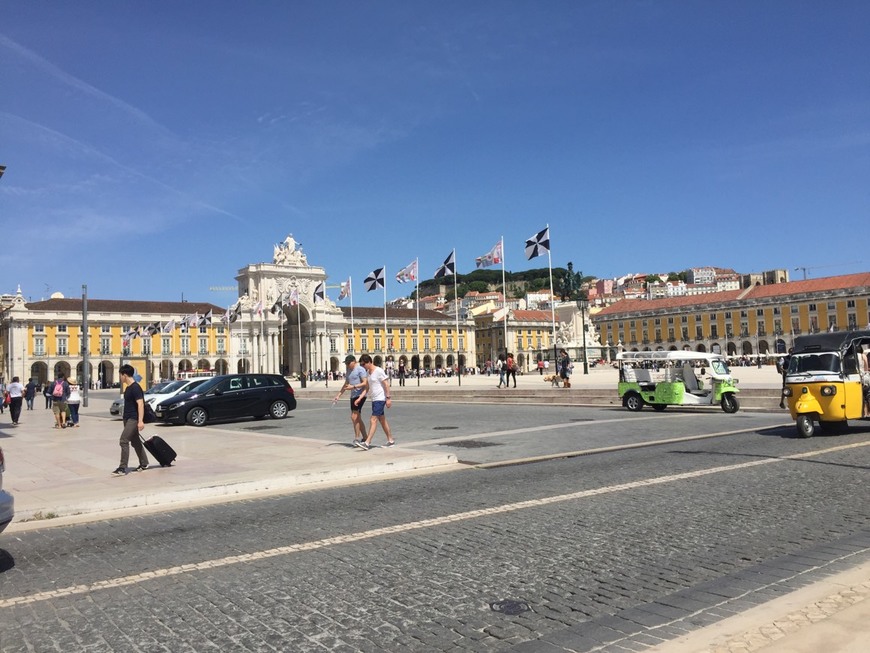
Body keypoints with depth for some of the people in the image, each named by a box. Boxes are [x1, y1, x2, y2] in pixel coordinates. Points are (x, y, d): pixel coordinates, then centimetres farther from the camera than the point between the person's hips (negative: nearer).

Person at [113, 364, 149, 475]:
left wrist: (140, 421, -29)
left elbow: (140, 404, -22)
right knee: (135, 441, 16)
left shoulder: (135, 387, -16)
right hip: (128, 419, 10)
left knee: (124, 441, -14)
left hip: (133, 419, -10)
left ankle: (122, 468, -12)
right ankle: (144, 464, 26)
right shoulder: (128, 388, 14)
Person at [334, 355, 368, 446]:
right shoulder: (349, 371, 18)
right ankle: (364, 438, 17)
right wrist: (339, 395, 19)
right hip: (353, 396, 9)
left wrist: (353, 386, -21)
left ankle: (357, 438, -5)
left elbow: (365, 383, -15)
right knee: (357, 418, 10)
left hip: (360, 395, -9)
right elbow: (346, 384, 25)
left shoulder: (360, 369, -9)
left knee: (354, 417, -13)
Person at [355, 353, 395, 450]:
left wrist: (388, 398, -18)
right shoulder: (368, 372, 12)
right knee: (382, 420, 14)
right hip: (374, 399, 9)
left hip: (380, 399, -9)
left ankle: (367, 443, -16)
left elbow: (386, 384, -15)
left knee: (373, 420, -13)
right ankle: (391, 440, 23)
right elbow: (368, 386, 16)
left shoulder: (379, 371, -14)